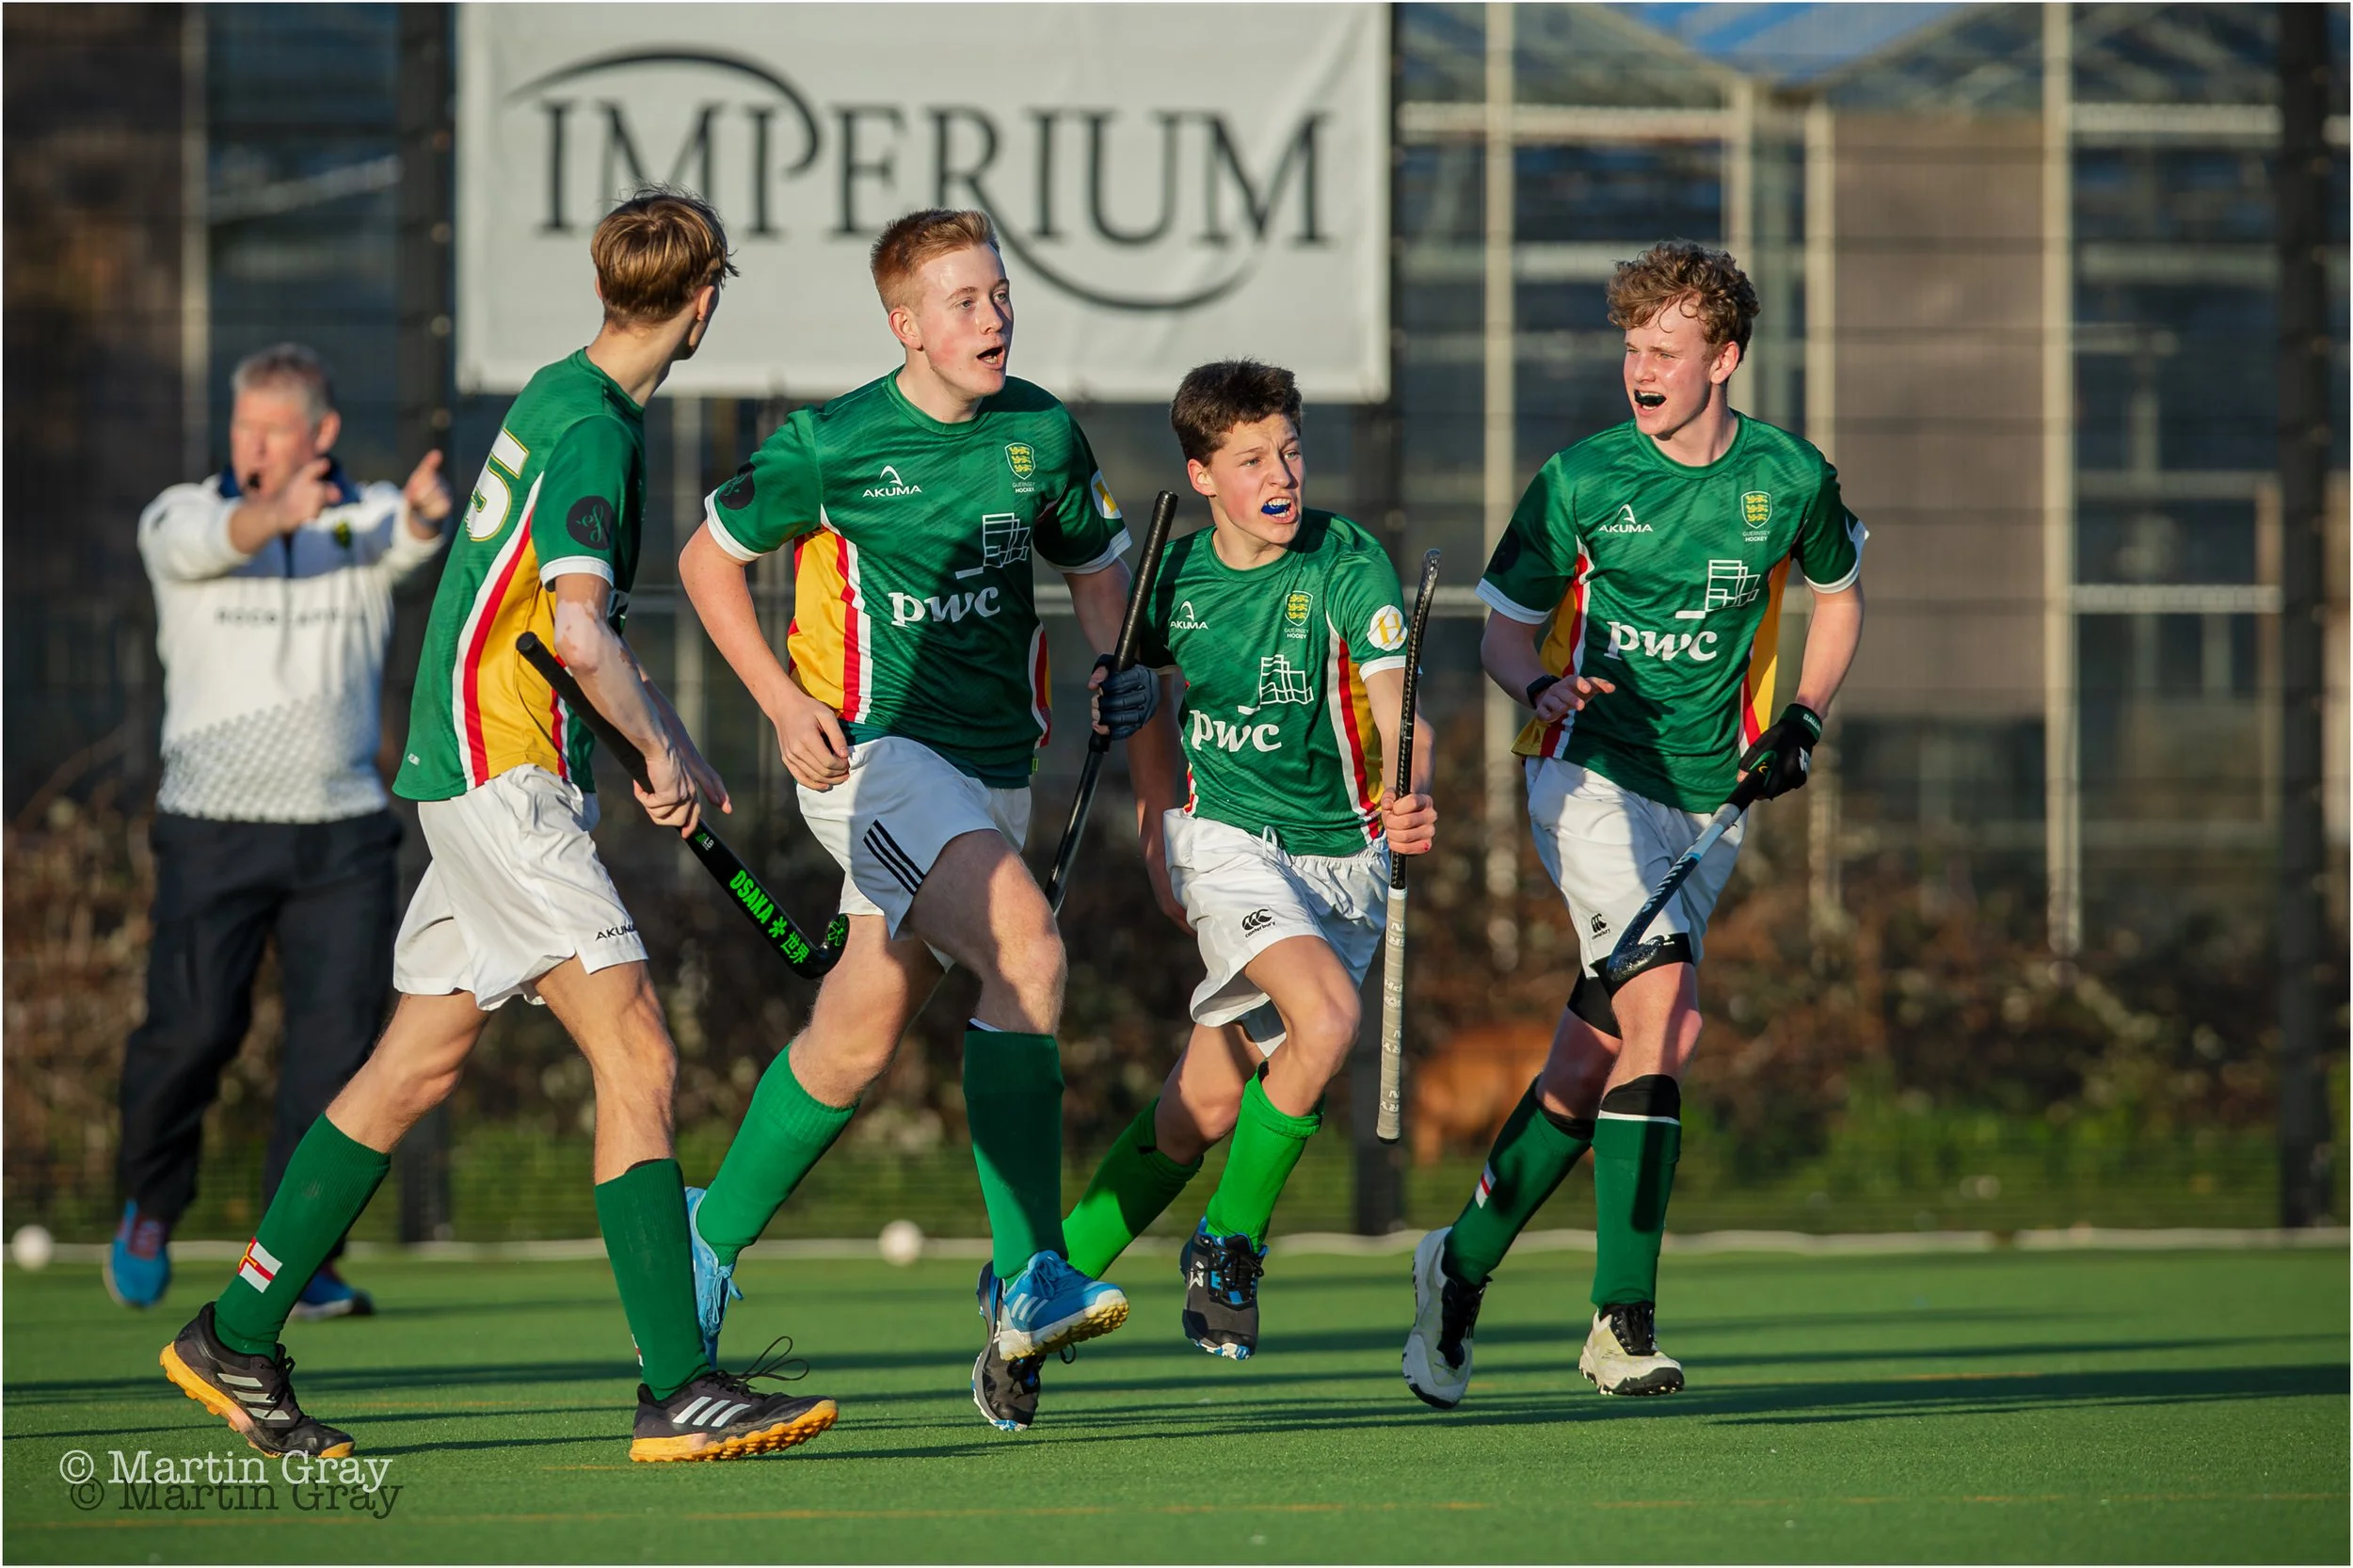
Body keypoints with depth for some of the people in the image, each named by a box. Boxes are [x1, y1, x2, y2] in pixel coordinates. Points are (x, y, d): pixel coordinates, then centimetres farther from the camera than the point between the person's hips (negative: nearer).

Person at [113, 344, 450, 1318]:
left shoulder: (365, 519, 2)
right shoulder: (178, 519, -1)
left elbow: (406, 540, -22)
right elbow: (207, 541, -25)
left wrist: (424, 513, -48)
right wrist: (278, 514, -48)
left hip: (345, 834, 1)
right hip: (213, 826, -1)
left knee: (341, 1036, -7)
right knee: (193, 1029, -5)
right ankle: (149, 1207, 23)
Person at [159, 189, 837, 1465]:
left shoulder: (564, 398, 15)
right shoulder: (593, 433, -15)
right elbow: (577, 630, -27)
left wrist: (668, 743, 23)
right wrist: (661, 750, -13)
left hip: (490, 771, 10)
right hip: (500, 769, -10)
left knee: (418, 1067, 15)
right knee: (637, 1058, -14)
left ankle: (235, 1339, 22)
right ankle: (679, 1392, -18)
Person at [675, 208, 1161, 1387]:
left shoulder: (1045, 434, 4)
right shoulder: (832, 444, -8)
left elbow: (1094, 567, 19)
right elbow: (708, 557, 3)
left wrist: (1121, 668, -2)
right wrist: (783, 700, -8)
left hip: (993, 768, 6)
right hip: (870, 752, -6)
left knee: (854, 1045, 11)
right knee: (1027, 947, -26)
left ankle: (713, 1235, 33)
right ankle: (1026, 1277, -26)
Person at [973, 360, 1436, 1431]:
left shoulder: (1349, 563, -11)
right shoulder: (1174, 575, -3)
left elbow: (1394, 708, -24)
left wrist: (1410, 799, -44)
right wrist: (1155, 847, 10)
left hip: (1342, 851, 1)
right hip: (1223, 836, -1)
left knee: (1204, 1111, 0)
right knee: (1325, 1016, -27)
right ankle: (1231, 1239, -6)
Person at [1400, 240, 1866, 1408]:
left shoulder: (1789, 479, 3)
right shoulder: (1581, 480, -3)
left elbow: (1837, 596, 21)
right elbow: (1503, 630, 6)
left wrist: (1802, 721, 5)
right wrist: (1545, 685, -17)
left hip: (1708, 799, 3)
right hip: (1590, 774, -3)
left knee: (1591, 1066, 4)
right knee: (1667, 1014, -23)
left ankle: (1463, 1266, 26)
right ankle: (1621, 1315, -21)